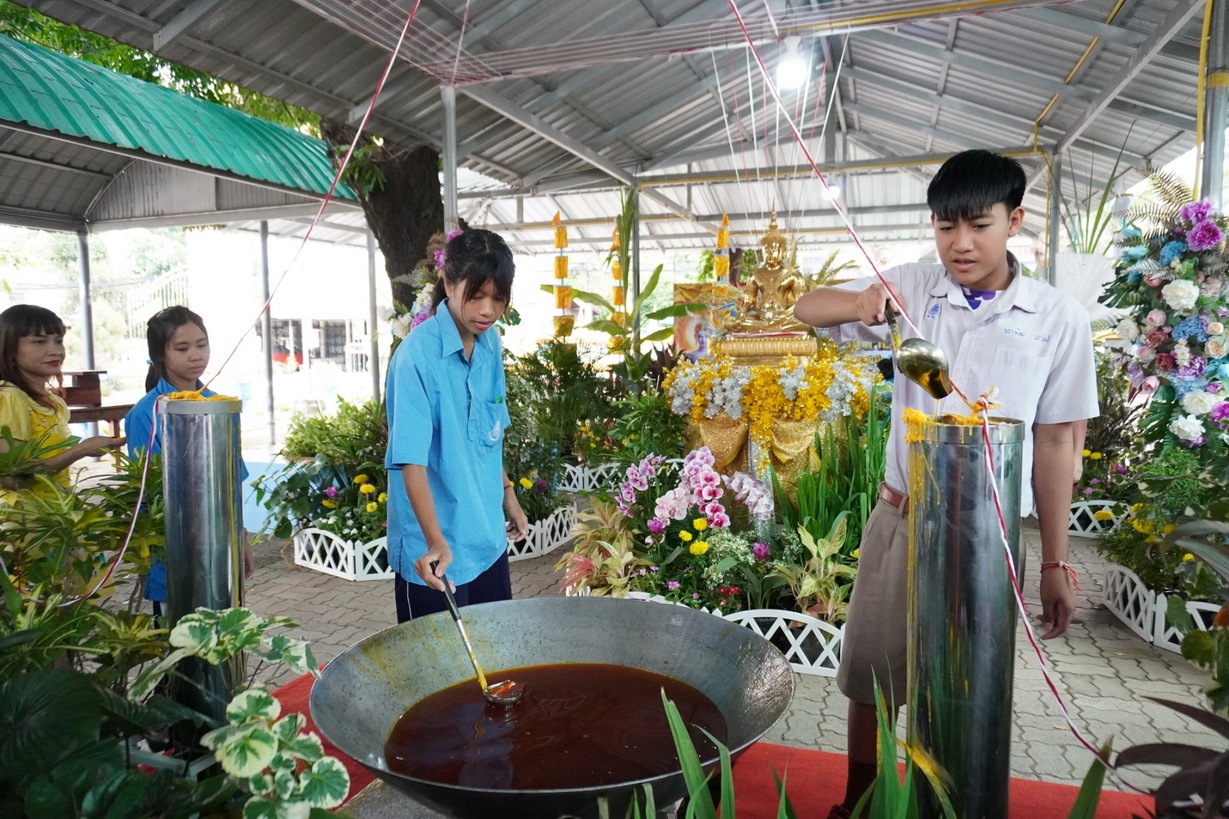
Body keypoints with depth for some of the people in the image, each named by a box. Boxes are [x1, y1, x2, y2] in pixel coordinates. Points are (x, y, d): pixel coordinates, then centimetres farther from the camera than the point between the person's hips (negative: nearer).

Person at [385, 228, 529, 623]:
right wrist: (436, 542, -32)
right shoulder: (418, 354, -19)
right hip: (435, 550, -7)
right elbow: (411, 459, -24)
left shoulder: (490, 345, 2)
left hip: (489, 540, 7)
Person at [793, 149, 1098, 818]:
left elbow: (1055, 442, 0)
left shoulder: (1058, 318, -4)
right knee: (871, 673, 14)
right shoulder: (912, 289, -2)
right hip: (901, 518, 1)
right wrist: (861, 303, -24)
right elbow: (807, 309, -1)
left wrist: (1055, 564, 3)